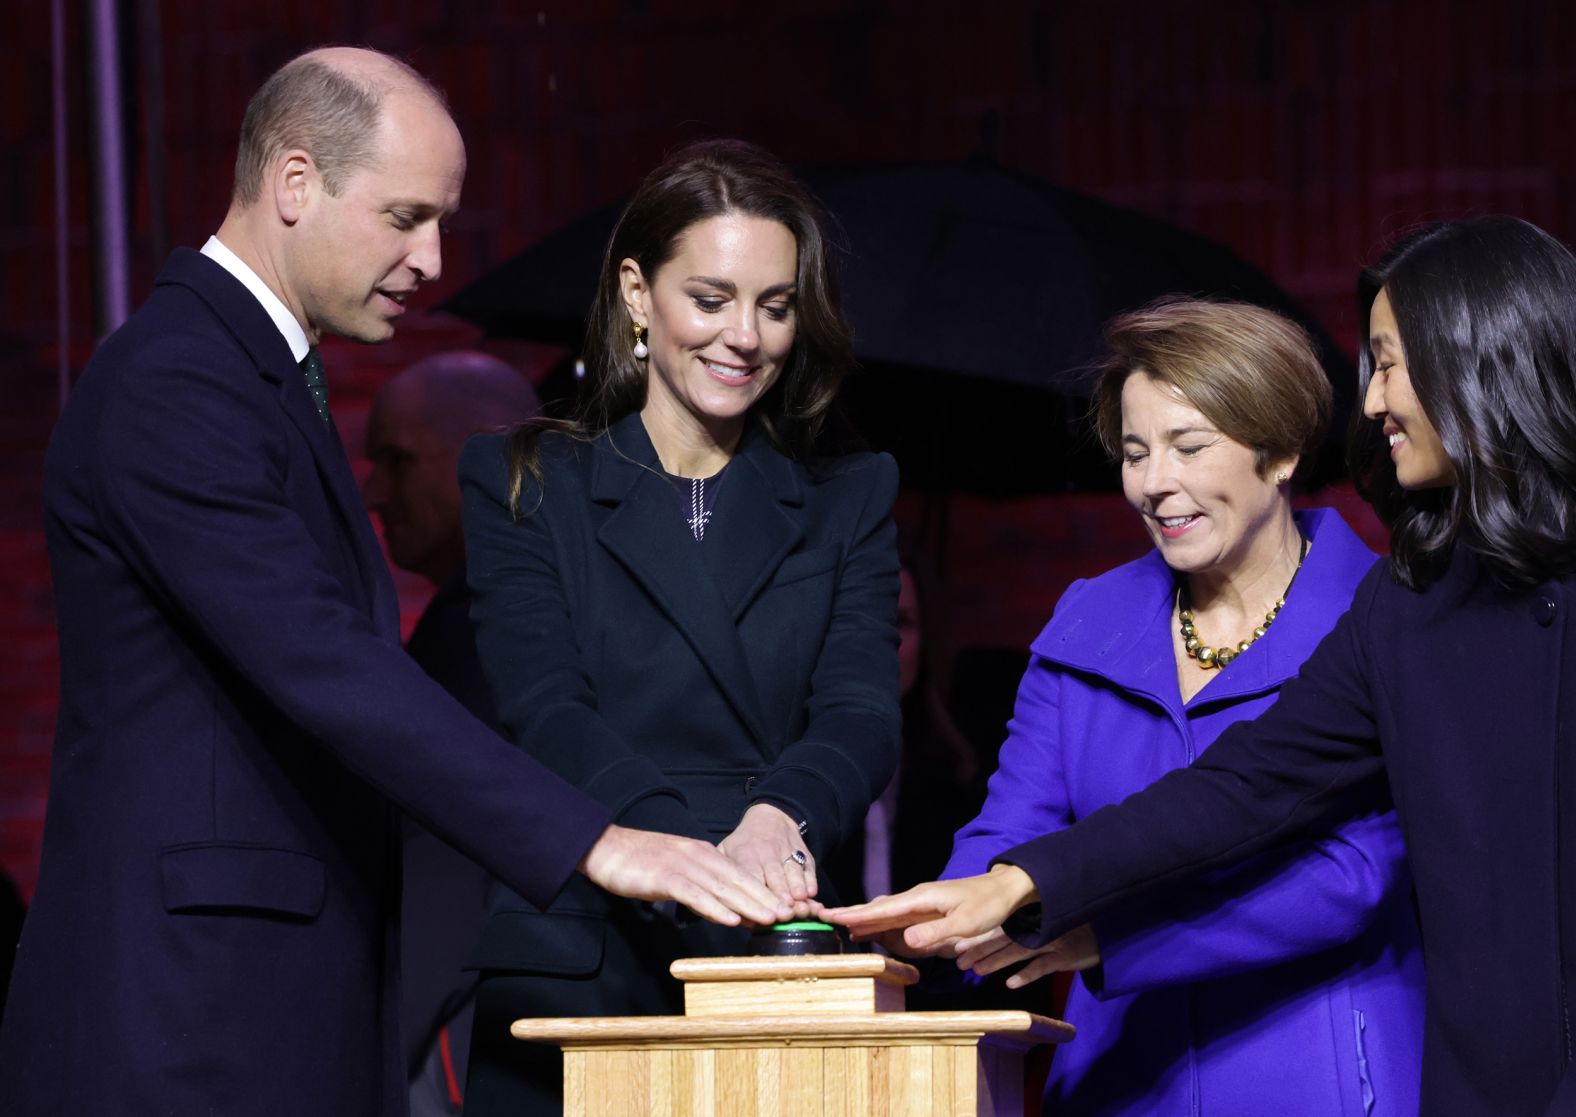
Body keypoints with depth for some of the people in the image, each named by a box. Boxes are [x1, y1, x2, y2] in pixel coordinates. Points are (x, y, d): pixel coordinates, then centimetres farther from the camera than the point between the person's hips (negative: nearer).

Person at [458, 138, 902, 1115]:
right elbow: (543, 712, -7)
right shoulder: (524, 485, 7)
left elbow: (862, 718, 0)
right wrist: (708, 845, -25)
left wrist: (780, 816, -24)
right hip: (573, 985, -1)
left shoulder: (850, 502, 14)